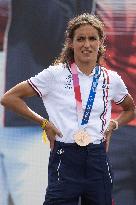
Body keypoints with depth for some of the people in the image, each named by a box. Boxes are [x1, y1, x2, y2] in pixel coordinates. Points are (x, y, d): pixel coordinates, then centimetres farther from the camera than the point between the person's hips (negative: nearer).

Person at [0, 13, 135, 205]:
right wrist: (43, 123, -3)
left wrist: (113, 124, 8)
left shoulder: (111, 79, 8)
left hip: (98, 160, 3)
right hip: (65, 159, -3)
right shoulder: (55, 74, -2)